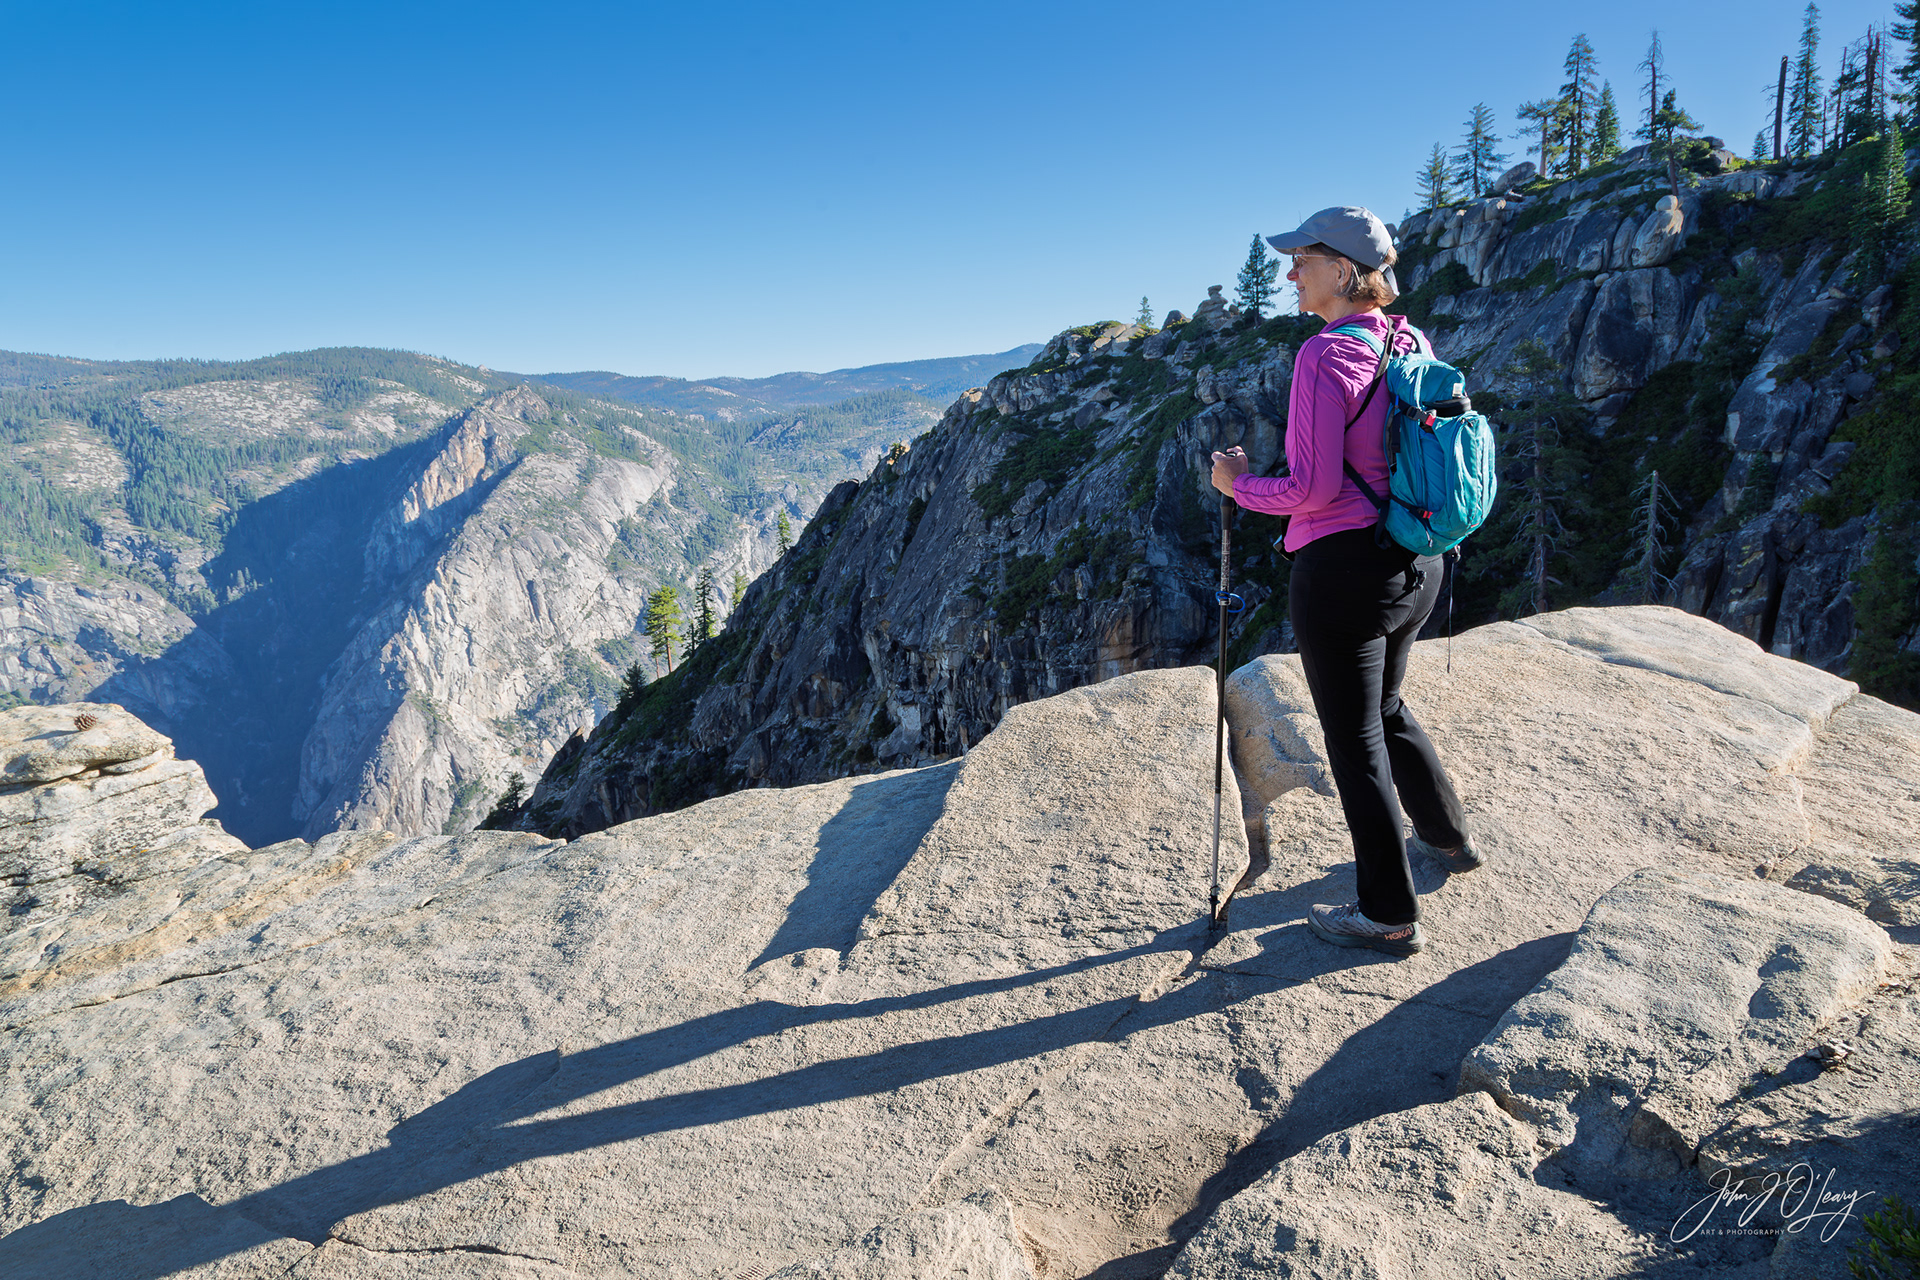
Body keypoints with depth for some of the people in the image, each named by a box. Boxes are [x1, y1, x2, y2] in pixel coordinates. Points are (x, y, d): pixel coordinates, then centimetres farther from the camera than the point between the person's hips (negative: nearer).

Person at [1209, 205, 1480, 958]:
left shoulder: (1326, 355, -18)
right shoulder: (1411, 345, 6)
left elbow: (1313, 488, -22)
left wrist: (1239, 485, -6)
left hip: (1342, 566, -8)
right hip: (1416, 561, 9)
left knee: (1354, 740, 5)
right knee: (1384, 707, 28)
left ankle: (1390, 916, 17)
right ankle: (1448, 838, 47)